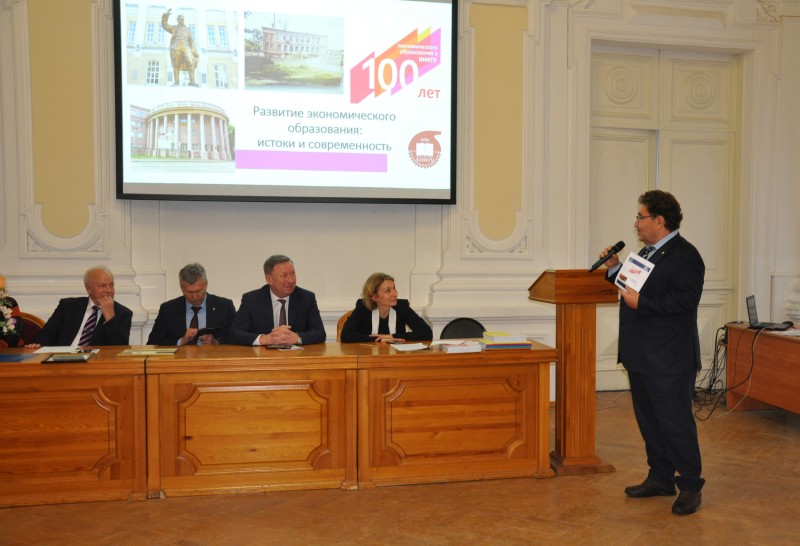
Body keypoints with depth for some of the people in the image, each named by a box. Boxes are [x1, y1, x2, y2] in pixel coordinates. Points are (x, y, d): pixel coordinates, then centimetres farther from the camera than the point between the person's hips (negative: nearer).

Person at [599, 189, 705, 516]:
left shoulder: (685, 256, -14)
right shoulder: (647, 252, 15)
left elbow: (684, 300, -24)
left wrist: (641, 303, -23)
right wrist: (614, 269, 7)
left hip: (668, 361, -9)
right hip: (641, 357, 10)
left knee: (676, 424, 0)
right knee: (649, 421, 17)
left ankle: (690, 486, 14)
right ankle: (660, 478, 30)